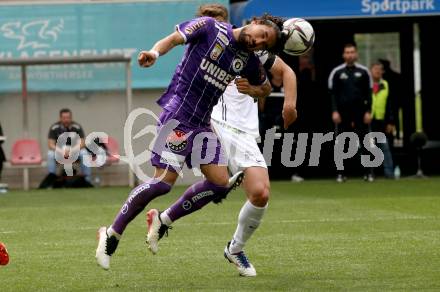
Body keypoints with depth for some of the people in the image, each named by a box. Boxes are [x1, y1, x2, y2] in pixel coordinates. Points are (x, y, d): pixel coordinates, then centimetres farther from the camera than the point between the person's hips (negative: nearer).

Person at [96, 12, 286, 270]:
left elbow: (266, 88, 26)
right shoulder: (210, 28, -6)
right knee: (165, 180, -15)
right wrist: (155, 53, -25)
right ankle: (112, 234, -2)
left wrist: (251, 89, 3)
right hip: (178, 112, -8)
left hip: (202, 123, 8)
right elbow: (174, 39, -5)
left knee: (220, 182, -2)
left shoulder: (249, 62, 10)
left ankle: (162, 221, 13)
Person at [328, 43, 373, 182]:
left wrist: (368, 112, -1)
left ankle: (368, 173, 1)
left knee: (365, 142, -2)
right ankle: (340, 173, 6)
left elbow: (368, 93, 7)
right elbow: (333, 93, 3)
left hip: (360, 111, 0)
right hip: (342, 112, 0)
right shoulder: (337, 72, 4)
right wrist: (335, 111, -6)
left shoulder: (363, 71, 6)